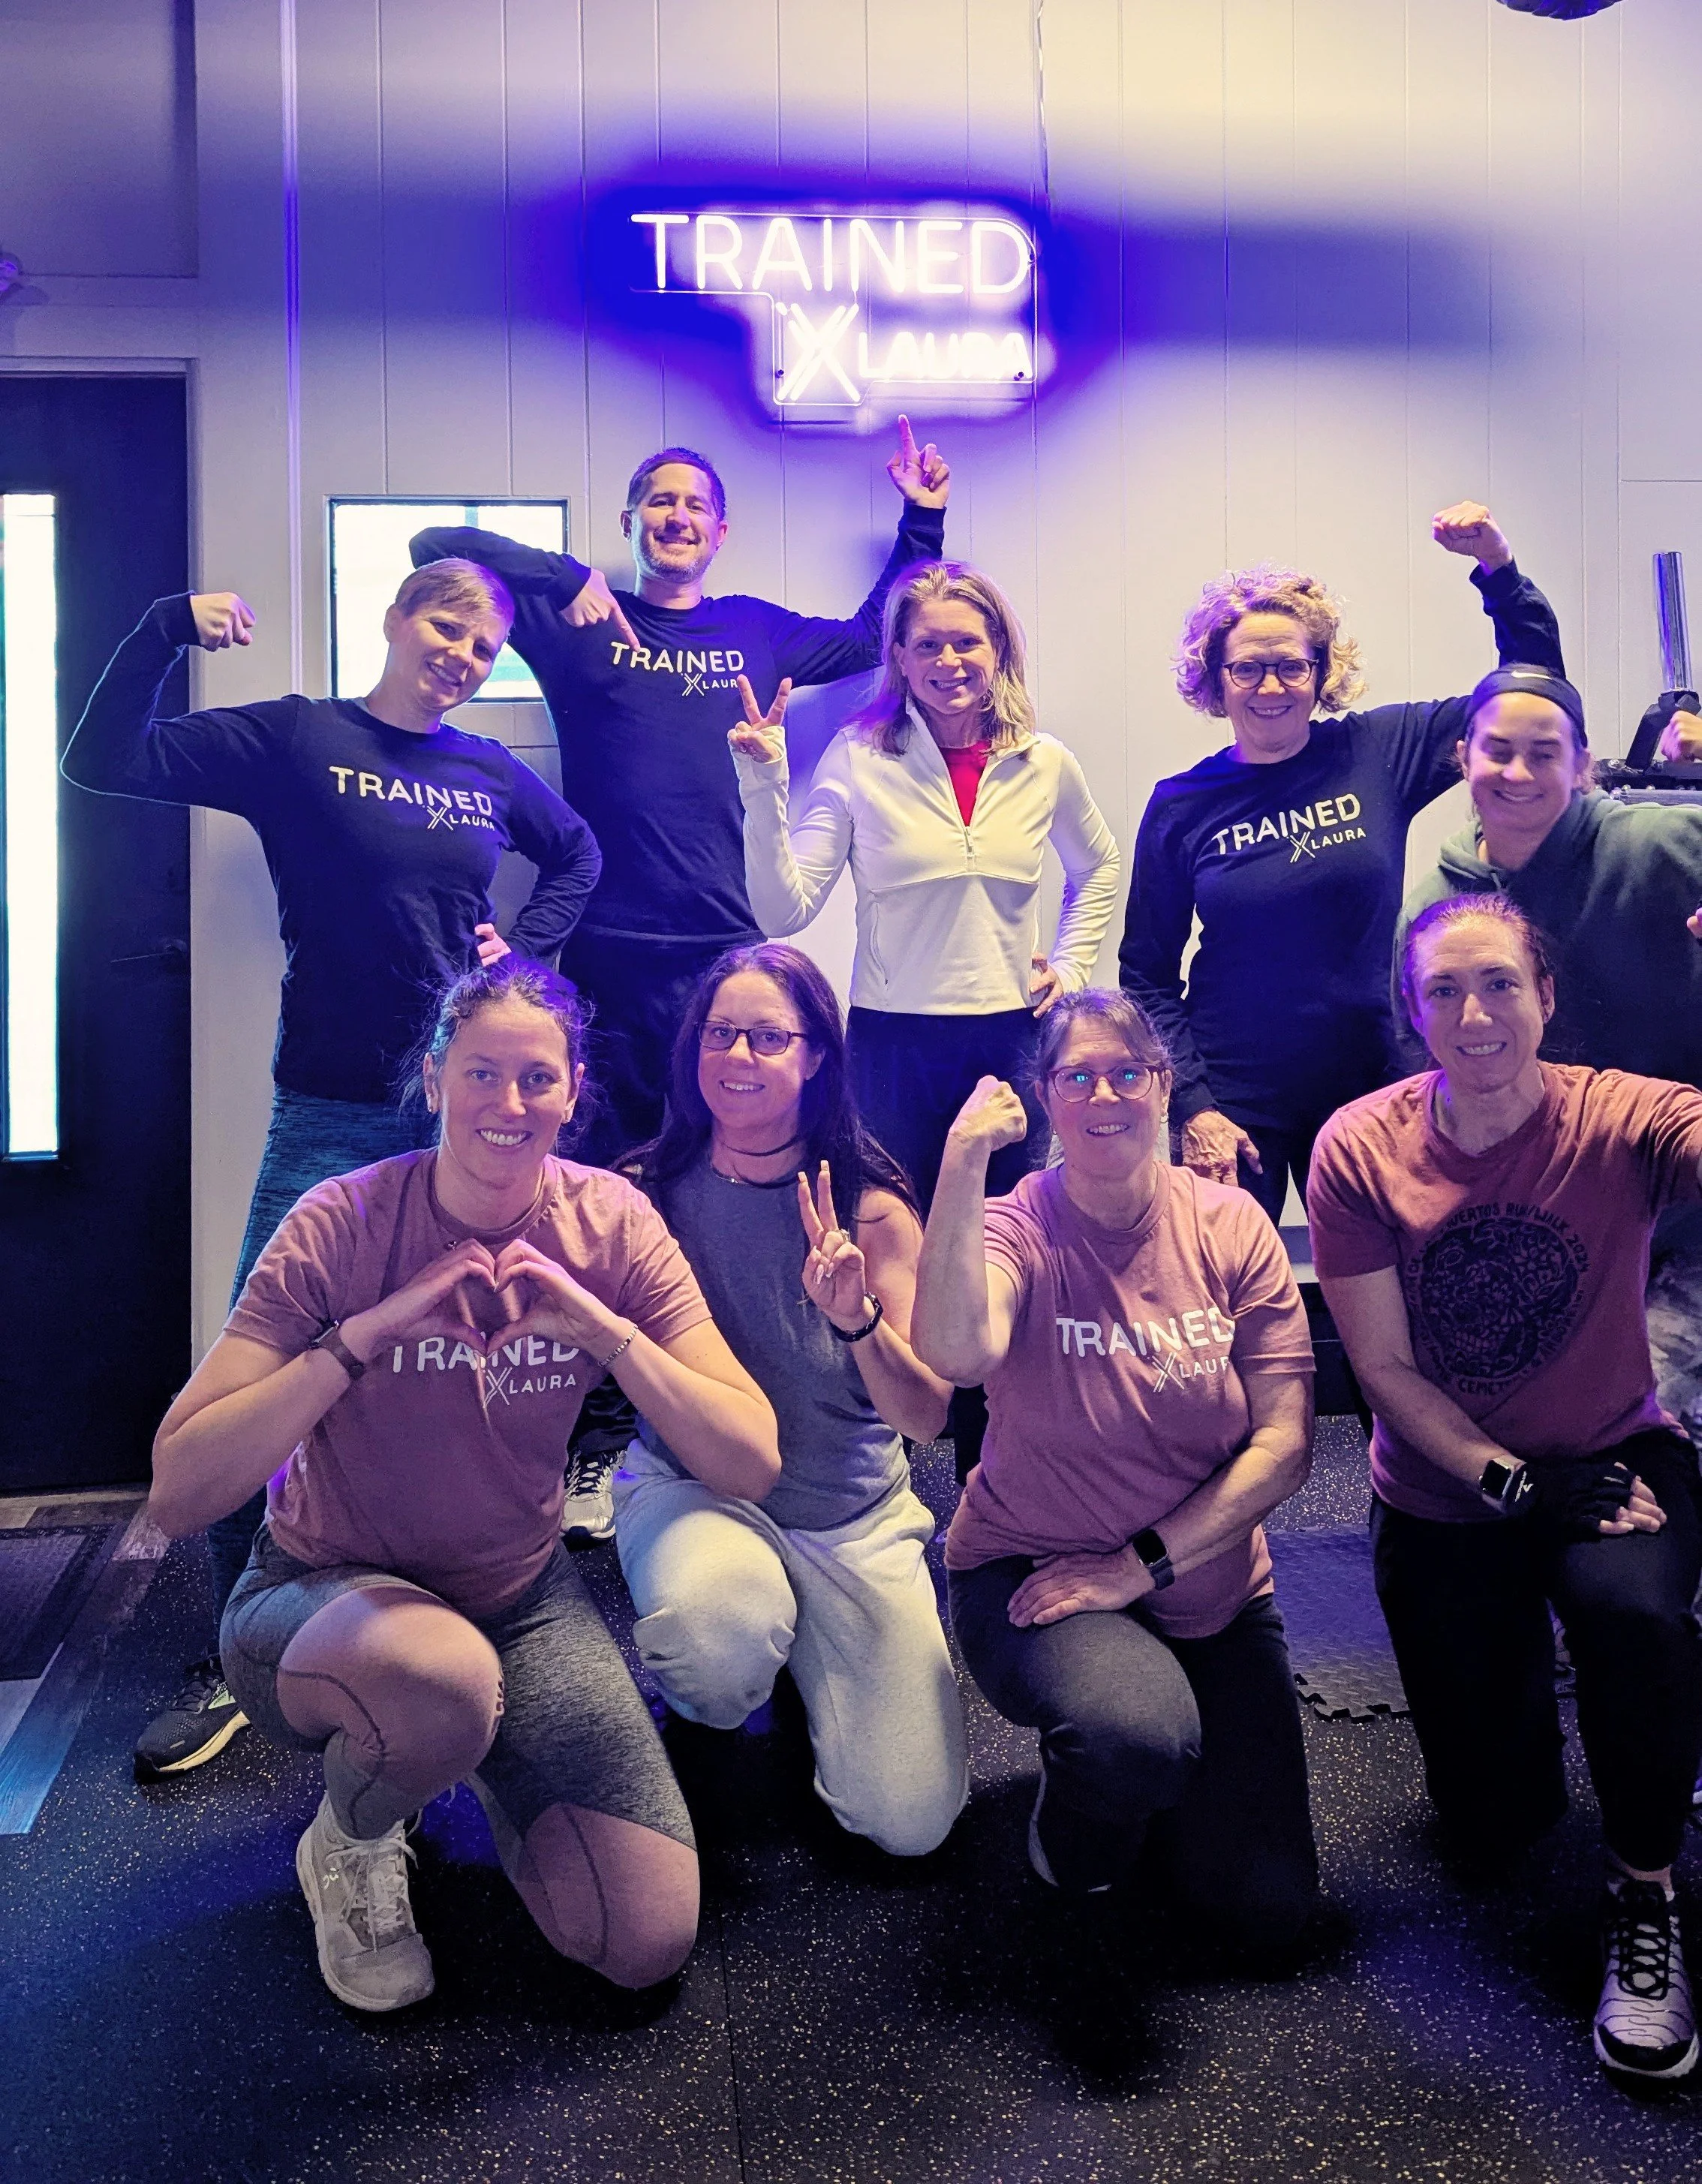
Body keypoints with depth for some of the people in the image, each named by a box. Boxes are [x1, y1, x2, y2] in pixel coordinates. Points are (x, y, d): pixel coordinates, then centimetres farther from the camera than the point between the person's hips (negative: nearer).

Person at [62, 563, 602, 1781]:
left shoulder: (493, 775, 9)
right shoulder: (296, 741, -1)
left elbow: (578, 857, 27)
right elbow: (103, 763, -7)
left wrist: (525, 950, 12)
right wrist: (168, 629, -15)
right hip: (332, 1118, -3)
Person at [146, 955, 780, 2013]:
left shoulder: (614, 1224, -10)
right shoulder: (341, 1227, -18)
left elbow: (753, 1463, -16)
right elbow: (180, 1491, -25)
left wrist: (598, 1325, -27)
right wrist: (369, 1331, -32)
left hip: (525, 1596, 3)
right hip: (327, 1590, -3)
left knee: (649, 1942, -9)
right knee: (445, 1674, -40)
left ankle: (476, 1762, 21)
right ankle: (350, 1843, -2)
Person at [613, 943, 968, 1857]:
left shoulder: (872, 1209, -8)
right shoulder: (650, 1194, -7)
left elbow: (926, 1417, -11)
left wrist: (859, 1319, -31)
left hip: (852, 1516, 1)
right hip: (689, 1486, -1)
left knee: (910, 1820, -7)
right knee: (718, 1638, -37)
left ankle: (805, 1650, 23)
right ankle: (701, 1740, 2)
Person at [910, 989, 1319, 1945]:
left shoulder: (1229, 1226, -7)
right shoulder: (1019, 1227, -13)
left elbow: (1285, 1444, -9)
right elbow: (956, 1352, -37)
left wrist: (1140, 1564, -16)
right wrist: (964, 1161, -42)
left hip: (1214, 1591, 3)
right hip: (1036, 1572, -3)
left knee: (1270, 1910, 0)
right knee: (1139, 1738, -35)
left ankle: (1136, 1768, 29)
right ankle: (1075, 1821, 2)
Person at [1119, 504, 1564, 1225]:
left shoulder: (1379, 752, -1)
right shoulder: (1181, 806, -2)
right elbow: (1148, 976, 0)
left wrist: (1497, 565, -5)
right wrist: (1192, 1107, -8)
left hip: (1368, 1090, 1)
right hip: (1235, 1109, -1)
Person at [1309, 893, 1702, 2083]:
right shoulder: (1360, 1149, -16)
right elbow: (1387, 1370, -11)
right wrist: (1516, 1484, -17)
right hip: (1442, 1496, 1)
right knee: (1496, 1828, 6)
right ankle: (1517, 1658, 41)